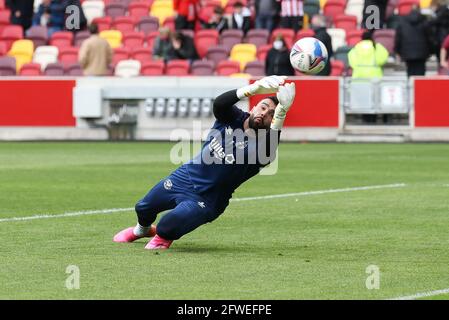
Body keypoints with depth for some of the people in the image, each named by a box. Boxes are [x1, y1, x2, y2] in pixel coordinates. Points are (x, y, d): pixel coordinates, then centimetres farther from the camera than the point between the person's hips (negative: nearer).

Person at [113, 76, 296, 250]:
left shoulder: (259, 145, -19)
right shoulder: (233, 118, -8)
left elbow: (267, 152, -45)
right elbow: (219, 103, -30)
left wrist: (280, 114, -59)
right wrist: (252, 89, -47)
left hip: (205, 201, -4)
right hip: (186, 177, 5)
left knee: (169, 227, -26)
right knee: (143, 208, 19)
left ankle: (163, 238, 11)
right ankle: (142, 229, 55)